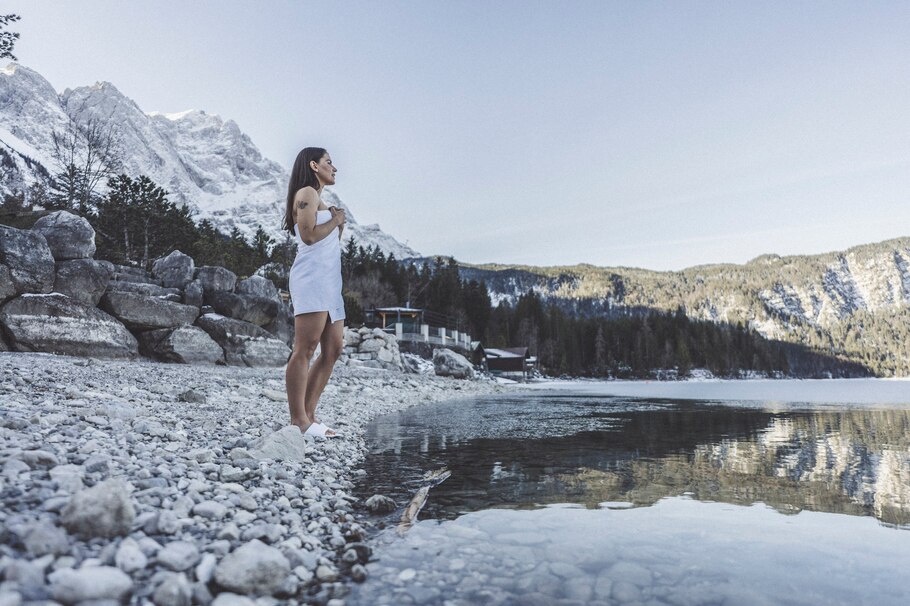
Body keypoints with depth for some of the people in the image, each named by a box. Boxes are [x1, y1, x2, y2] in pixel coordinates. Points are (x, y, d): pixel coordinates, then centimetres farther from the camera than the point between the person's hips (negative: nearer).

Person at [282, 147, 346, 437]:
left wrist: (339, 225, 13)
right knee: (305, 349, -13)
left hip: (329, 282, 10)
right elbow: (308, 235, -15)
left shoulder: (319, 199, 28)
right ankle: (298, 419, -12)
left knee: (333, 350, 4)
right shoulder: (306, 193, -1)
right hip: (312, 279, -10)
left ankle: (308, 415, 6)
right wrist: (335, 220, -1)